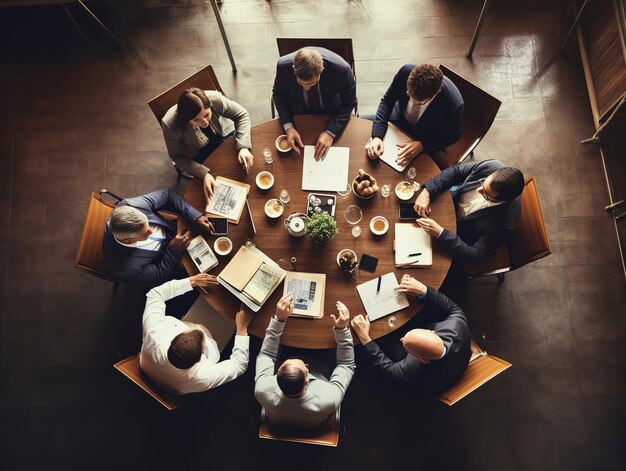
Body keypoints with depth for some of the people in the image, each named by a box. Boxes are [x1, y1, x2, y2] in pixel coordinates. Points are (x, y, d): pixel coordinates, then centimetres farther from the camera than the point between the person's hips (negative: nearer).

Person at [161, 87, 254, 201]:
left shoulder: (215, 99, -33)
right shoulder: (170, 125, -34)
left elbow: (241, 115, -18)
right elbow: (177, 156, -19)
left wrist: (244, 147, -31)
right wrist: (203, 174, -32)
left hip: (225, 135, 3)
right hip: (198, 153, -2)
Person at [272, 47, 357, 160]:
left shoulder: (341, 69, -33)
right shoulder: (283, 66, -29)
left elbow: (349, 102, -16)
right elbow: (278, 94, -9)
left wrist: (330, 132, -27)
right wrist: (288, 126, -23)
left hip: (332, 115, 0)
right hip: (299, 113, 0)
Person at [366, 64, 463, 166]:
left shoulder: (453, 104, -36)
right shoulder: (406, 71, -31)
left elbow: (453, 136, -15)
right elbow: (387, 101, -15)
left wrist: (422, 145, -29)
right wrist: (377, 136, -28)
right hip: (399, 118, 4)